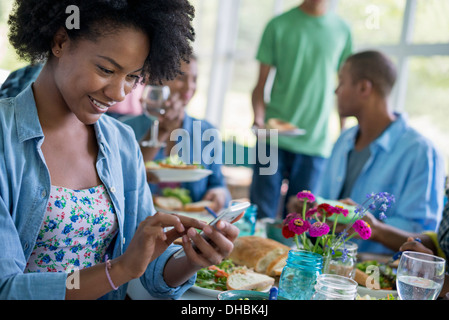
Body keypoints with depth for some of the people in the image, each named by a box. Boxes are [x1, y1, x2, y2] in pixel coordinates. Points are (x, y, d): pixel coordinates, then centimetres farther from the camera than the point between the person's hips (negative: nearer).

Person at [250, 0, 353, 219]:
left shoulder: (342, 30, 8)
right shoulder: (279, 25, 4)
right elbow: (260, 84, 4)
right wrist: (259, 117, -15)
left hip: (316, 143, 1)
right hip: (274, 137, -1)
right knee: (261, 214, 0)